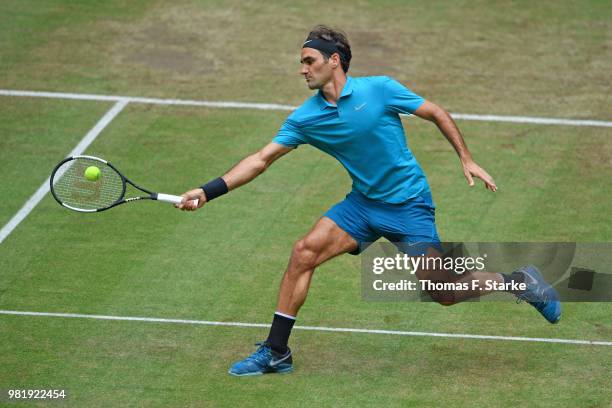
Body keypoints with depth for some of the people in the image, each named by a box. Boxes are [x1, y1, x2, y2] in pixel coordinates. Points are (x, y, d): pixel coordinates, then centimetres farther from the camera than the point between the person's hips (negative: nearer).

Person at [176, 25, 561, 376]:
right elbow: (261, 160, -3)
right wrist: (208, 192, -11)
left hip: (409, 204, -4)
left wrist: (467, 159, -10)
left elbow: (438, 114, -4)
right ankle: (276, 353, -2)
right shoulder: (305, 118, -3)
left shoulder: (379, 89, -14)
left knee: (444, 293, -8)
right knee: (304, 252, -11)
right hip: (363, 202, 5)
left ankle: (518, 281, 17)